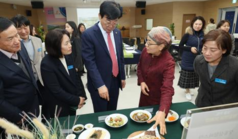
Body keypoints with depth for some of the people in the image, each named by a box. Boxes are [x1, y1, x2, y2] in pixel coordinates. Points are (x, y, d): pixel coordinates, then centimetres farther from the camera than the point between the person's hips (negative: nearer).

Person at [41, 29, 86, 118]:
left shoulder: (68, 57, -3)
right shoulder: (47, 65, -22)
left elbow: (76, 78, 3)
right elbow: (56, 91, -22)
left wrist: (81, 96, -7)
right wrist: (76, 100, -15)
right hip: (58, 109, -6)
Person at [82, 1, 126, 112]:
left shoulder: (117, 33, 4)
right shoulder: (88, 34, -15)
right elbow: (90, 63, -18)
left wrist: (122, 76, 13)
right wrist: (100, 85, -21)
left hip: (115, 81, 6)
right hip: (99, 84, -5)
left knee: (112, 114, 20)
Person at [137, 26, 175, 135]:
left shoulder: (168, 63, -31)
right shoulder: (145, 51, -14)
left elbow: (167, 89, -40)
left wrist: (162, 112, -53)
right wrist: (141, 81, -13)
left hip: (158, 99, -5)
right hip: (145, 94, 5)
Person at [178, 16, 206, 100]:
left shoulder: (203, 35, 2)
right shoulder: (188, 35, -11)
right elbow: (180, 46, -8)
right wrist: (190, 48, -20)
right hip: (188, 60, -4)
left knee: (195, 75, 14)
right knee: (187, 75, 6)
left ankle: (188, 90, 33)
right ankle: (187, 91, 24)